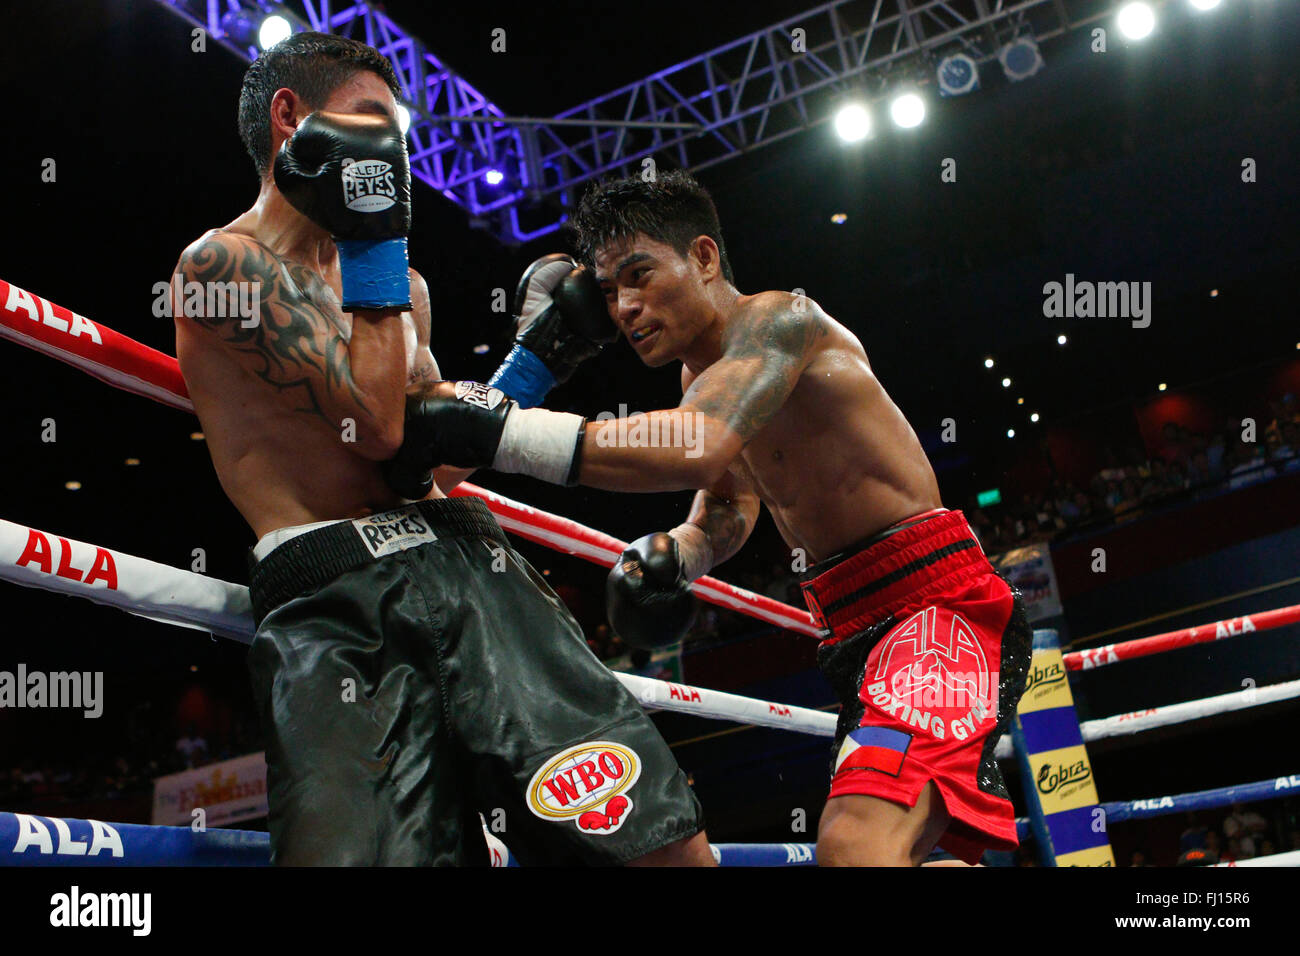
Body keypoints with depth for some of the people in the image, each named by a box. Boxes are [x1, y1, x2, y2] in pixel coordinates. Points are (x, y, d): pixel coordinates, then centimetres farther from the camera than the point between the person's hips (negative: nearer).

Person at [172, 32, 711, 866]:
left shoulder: (401, 284, 26)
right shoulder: (223, 260, 1)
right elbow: (378, 423, -10)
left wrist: (542, 348, 19)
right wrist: (375, 237, -1)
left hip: (469, 564, 6)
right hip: (334, 601, -6)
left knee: (671, 844, -6)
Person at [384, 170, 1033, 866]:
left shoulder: (777, 319, -14)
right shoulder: (701, 374, 16)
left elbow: (701, 449, -33)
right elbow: (730, 505, 25)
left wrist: (496, 430, -37)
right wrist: (674, 553, 1)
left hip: (937, 599, -10)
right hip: (856, 627, 10)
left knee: (855, 845, -32)